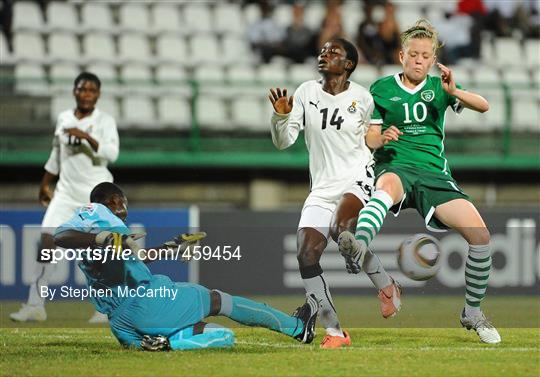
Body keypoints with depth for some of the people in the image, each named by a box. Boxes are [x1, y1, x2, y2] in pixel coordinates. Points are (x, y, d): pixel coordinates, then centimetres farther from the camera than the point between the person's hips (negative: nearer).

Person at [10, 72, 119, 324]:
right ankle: (35, 306, -8)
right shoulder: (63, 119, 9)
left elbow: (112, 154, -20)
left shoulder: (105, 121, -6)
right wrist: (45, 184, 23)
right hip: (66, 191, 4)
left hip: (97, 193, -4)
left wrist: (86, 136, -30)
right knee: (47, 240, -8)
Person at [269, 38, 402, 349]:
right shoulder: (307, 93, 4)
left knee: (342, 229, -33)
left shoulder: (362, 98, -1)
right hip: (322, 187, 4)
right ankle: (334, 332, -1)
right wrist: (281, 115, -14)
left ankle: (387, 286, -8)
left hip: (358, 180, -4)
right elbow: (283, 141, 1)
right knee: (306, 256, -10)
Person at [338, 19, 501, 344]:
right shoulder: (382, 88, 12)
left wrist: (454, 92, -19)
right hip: (395, 166, -3)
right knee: (388, 184, -42)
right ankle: (357, 250, -74)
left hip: (434, 172, 3)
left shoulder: (438, 86, 14)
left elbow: (483, 106, 1)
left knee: (480, 233, -17)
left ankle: (473, 313, 4)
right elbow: (370, 138, 11)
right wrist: (381, 138, -13)